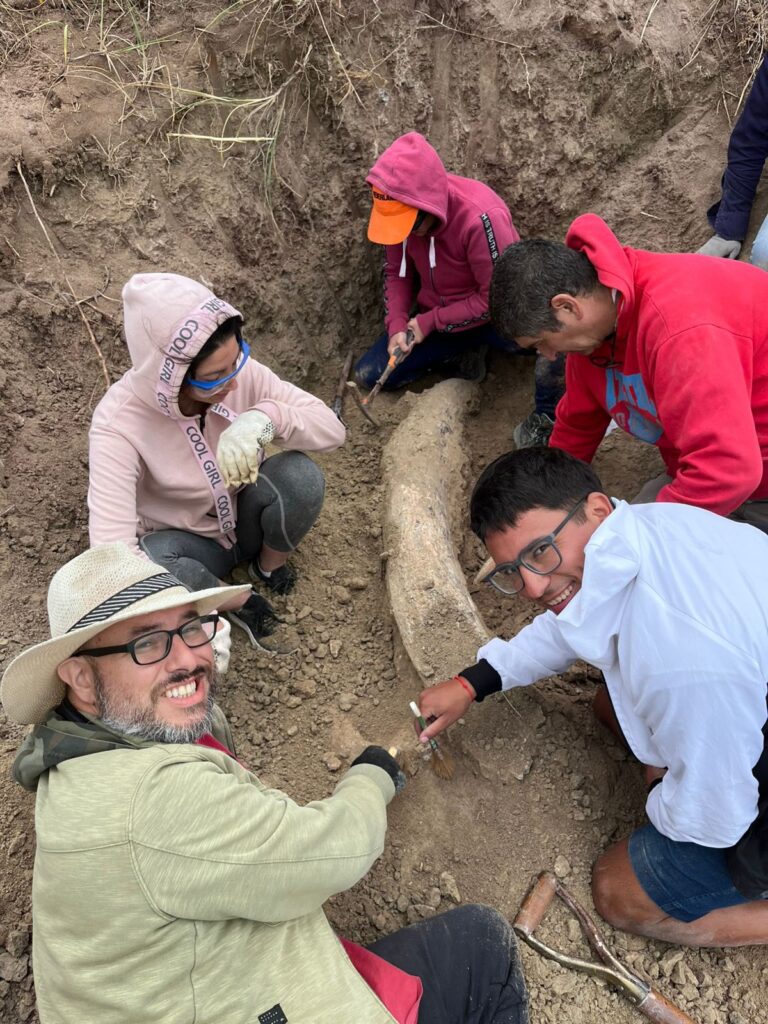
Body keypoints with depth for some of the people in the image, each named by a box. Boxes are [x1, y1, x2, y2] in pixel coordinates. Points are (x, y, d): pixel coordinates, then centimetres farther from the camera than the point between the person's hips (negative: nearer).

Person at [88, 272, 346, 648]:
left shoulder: (240, 372, -23)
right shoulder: (119, 424, -31)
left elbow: (331, 428, -21)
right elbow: (113, 547, -36)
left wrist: (266, 417, -42)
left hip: (245, 516, 3)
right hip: (185, 541, -2)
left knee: (299, 475, -29)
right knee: (152, 563, -37)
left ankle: (269, 564, 3)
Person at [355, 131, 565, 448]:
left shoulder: (482, 217, -31)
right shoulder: (397, 211, -14)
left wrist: (429, 322, -21)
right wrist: (397, 325, -14)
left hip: (494, 315, -6)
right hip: (434, 320, 6)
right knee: (368, 376, -2)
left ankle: (546, 417, -10)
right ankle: (463, 355, 10)